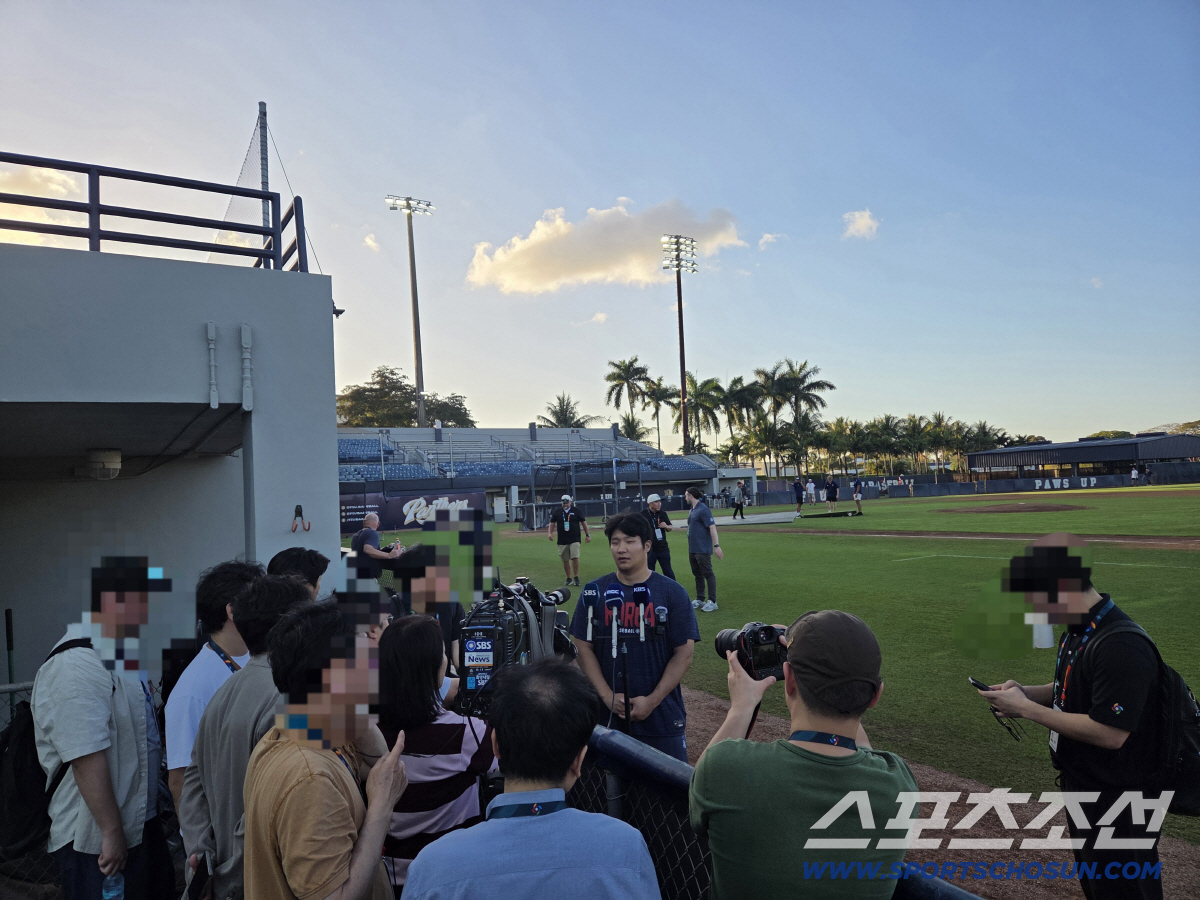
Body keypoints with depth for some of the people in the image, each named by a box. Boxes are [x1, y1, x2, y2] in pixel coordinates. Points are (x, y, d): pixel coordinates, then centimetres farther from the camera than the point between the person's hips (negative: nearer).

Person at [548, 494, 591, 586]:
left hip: (574, 540, -3)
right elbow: (552, 522, 15)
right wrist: (550, 533, -1)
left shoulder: (576, 511, 3)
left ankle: (576, 577, -2)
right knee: (565, 560, 6)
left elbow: (583, 522, 8)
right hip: (562, 541, 3)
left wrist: (587, 534, 5)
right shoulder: (557, 512, 8)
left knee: (575, 558, -14)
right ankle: (568, 579, 18)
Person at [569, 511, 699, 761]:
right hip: (609, 713, 2)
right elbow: (584, 647, 3)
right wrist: (607, 696, -8)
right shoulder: (594, 592, 2)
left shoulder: (672, 592, -2)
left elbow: (684, 653, -4)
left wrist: (652, 700, -11)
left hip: (662, 712, -1)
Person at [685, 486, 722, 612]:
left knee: (708, 574, -5)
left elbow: (712, 527, -19)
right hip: (692, 550, 9)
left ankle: (712, 602, -1)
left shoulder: (703, 510, -13)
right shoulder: (692, 511, 14)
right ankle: (699, 600, 23)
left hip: (703, 550, -9)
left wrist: (716, 545, -26)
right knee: (697, 574, 14)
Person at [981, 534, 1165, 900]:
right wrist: (1027, 691, -3)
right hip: (1083, 788, 9)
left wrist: (1026, 709, -23)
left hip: (1118, 805, -9)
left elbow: (1110, 733, -30)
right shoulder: (1078, 629, 2)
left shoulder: (1121, 646, -28)